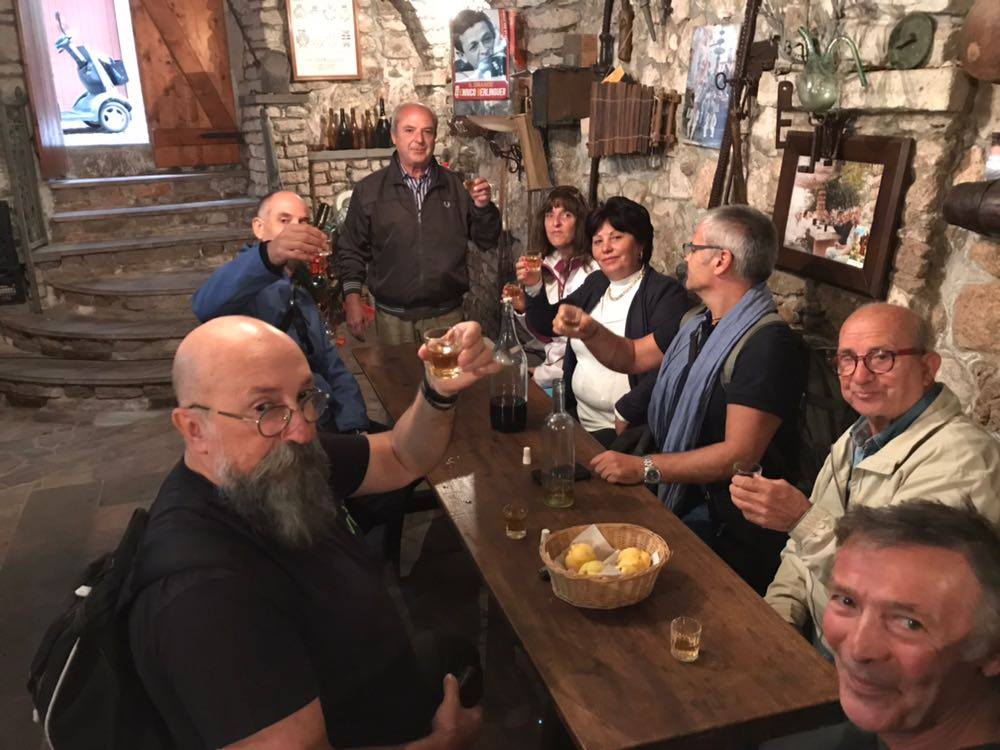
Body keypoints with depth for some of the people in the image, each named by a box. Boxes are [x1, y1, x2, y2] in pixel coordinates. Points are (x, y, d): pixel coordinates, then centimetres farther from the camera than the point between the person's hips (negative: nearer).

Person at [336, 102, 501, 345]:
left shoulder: (456, 185, 5)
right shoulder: (369, 189, 1)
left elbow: (487, 241, 7)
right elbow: (351, 250, 5)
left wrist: (482, 206, -11)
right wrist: (352, 297, -4)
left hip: (447, 315, 1)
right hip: (392, 317, -1)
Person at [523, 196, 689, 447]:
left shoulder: (665, 292, -9)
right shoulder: (595, 283, 13)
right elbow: (547, 325, 17)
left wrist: (625, 414, -19)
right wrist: (533, 287, 0)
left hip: (629, 430, -7)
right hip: (577, 416, 7)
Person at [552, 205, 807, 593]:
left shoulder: (768, 343, -21)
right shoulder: (699, 324, 10)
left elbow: (740, 454, -25)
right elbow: (631, 356, 20)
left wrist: (645, 468, -26)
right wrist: (589, 331, 0)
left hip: (730, 529, -8)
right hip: (678, 496, 8)